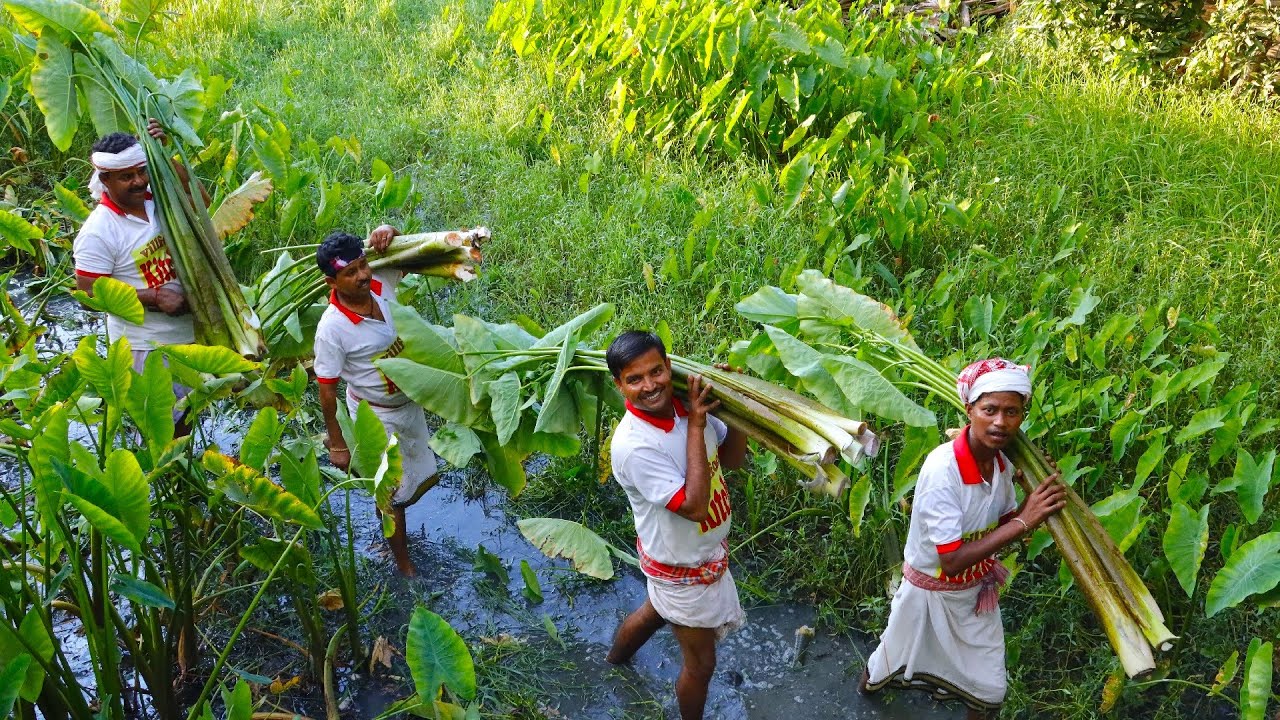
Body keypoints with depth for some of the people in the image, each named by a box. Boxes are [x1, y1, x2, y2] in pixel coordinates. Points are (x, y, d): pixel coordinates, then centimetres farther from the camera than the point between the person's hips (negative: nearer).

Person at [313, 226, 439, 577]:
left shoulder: (380, 285, -14)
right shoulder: (332, 328, -28)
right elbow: (327, 391, -18)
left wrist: (387, 234, -20)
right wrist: (336, 445, -11)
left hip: (410, 402, 6)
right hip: (377, 417, -6)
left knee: (426, 477, 23)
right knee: (394, 493, 12)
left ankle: (390, 520, 53)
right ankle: (405, 567, 34)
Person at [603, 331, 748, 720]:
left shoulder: (687, 405, -14)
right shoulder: (633, 446, -35)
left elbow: (731, 459, -1)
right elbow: (695, 506, -36)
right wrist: (695, 427, -35)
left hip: (708, 549, 7)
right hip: (683, 570, -7)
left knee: (655, 611, 35)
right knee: (701, 663, 13)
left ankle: (616, 658, 65)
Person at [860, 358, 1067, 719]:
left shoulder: (1002, 462, -12)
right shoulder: (942, 468, -33)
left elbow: (1003, 526, 2)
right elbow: (951, 560, -34)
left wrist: (1037, 496, -17)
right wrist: (1024, 521, -35)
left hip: (976, 590, 5)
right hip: (931, 591, -5)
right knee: (893, 663, 23)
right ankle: (871, 679, 57)